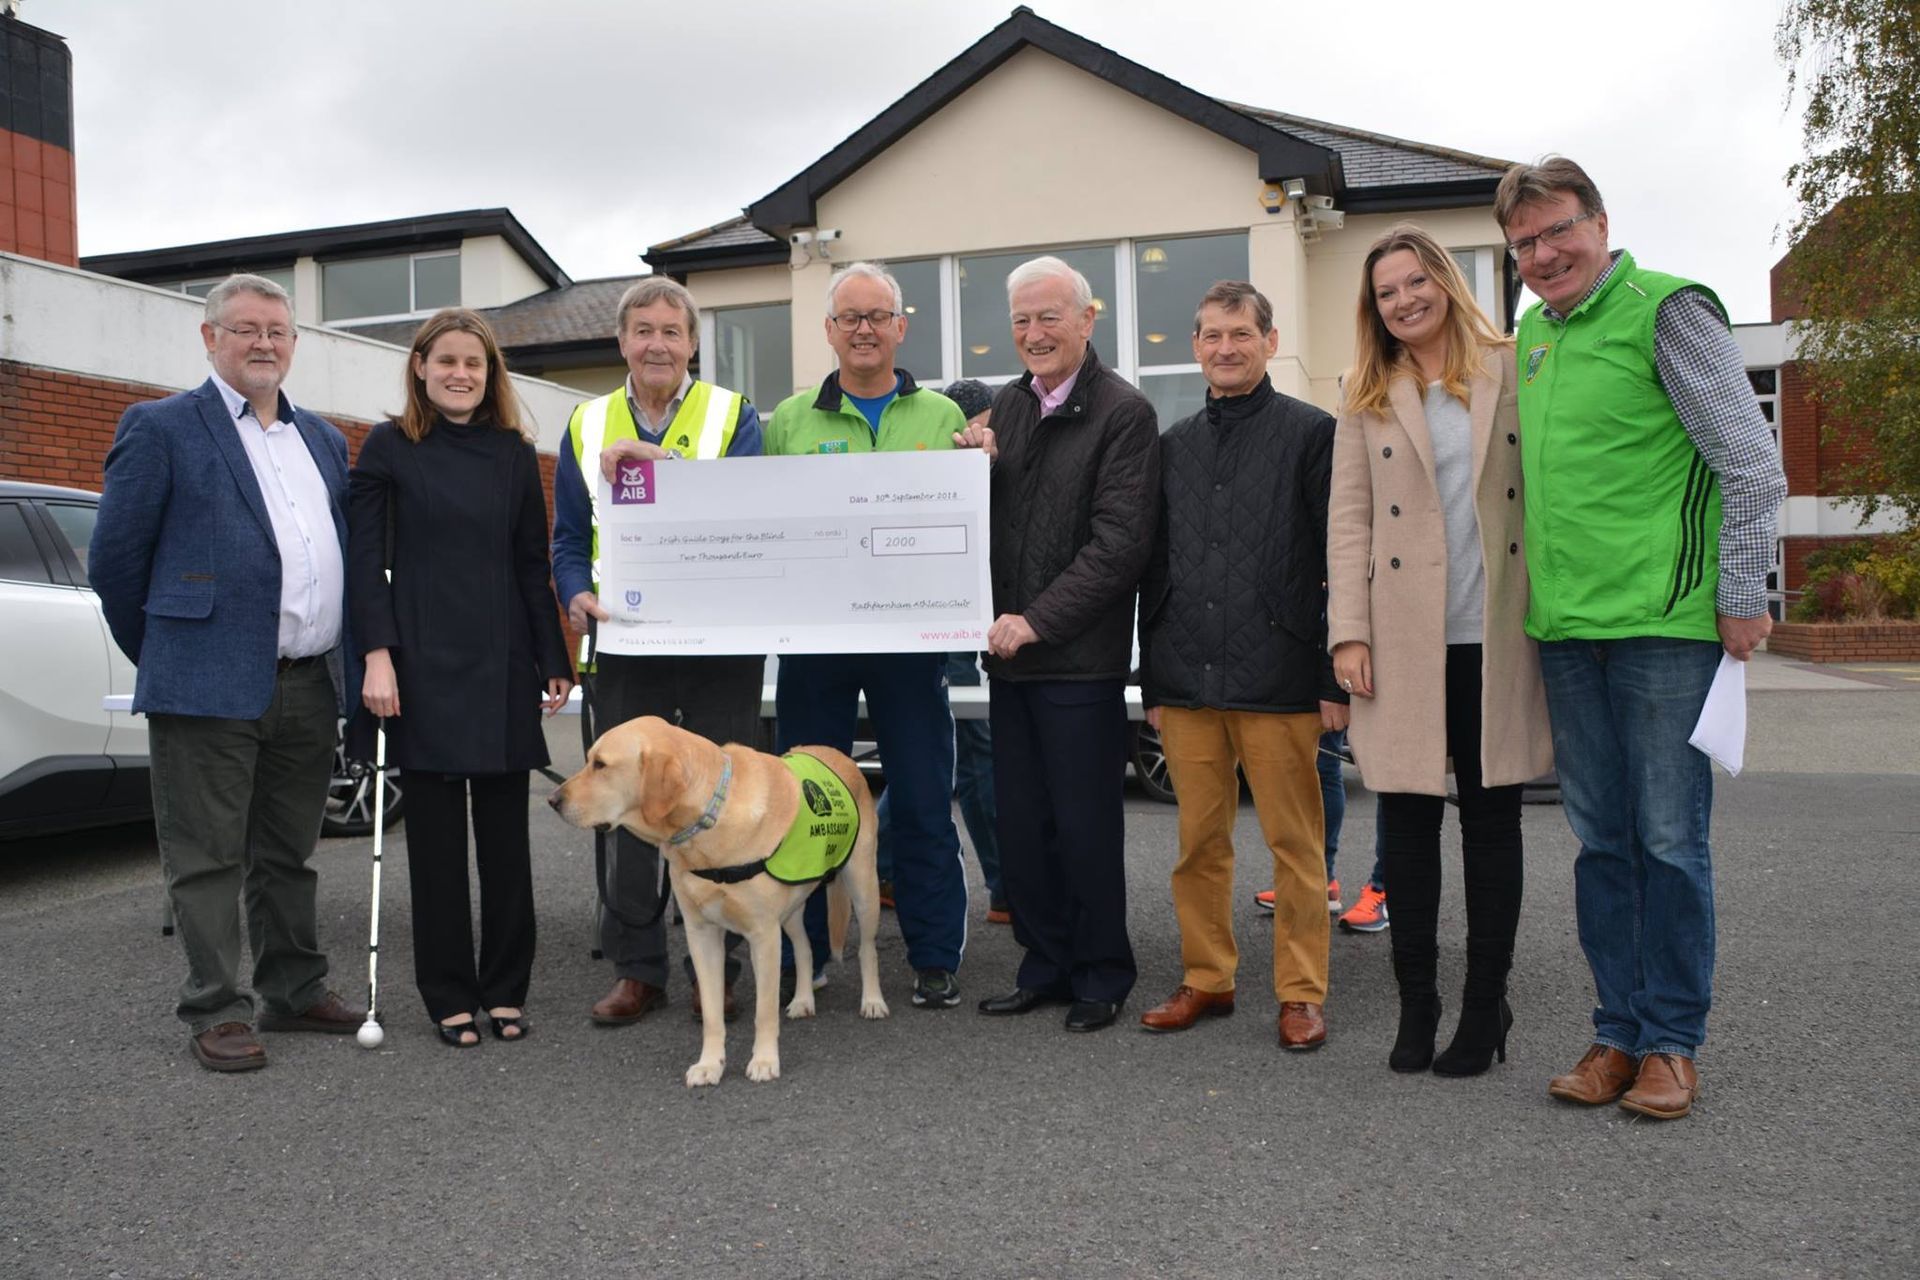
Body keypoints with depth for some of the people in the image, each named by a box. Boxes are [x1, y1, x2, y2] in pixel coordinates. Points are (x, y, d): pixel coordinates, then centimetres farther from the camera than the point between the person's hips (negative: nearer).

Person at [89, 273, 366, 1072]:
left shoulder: (324, 440, 16)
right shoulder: (161, 428, -2)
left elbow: (348, 554, 19)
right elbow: (114, 557, -1)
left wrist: (350, 666, 12)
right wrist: (160, 657, 5)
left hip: (311, 687, 6)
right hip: (211, 685, -5)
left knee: (288, 856, 16)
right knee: (208, 858, 2)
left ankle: (295, 992, 26)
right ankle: (215, 1013, 11)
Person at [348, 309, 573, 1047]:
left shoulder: (515, 453, 10)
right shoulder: (389, 448, 2)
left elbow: (533, 563, 9)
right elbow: (365, 559, -3)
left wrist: (554, 660, 4)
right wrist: (377, 654, -13)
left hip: (502, 663, 3)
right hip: (424, 661, -2)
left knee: (505, 828, 6)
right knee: (435, 832, 3)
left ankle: (506, 990, 17)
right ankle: (449, 995, 14)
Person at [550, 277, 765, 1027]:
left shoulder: (732, 416, 2)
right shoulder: (587, 426, 11)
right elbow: (568, 539, 13)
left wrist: (658, 457, -22)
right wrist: (578, 594, -7)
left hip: (719, 644, -2)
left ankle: (716, 970, 17)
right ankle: (636, 968, 19)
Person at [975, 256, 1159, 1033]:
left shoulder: (1123, 413, -8)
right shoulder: (1007, 406, 12)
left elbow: (1119, 544, -15)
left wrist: (1036, 621, -17)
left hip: (1080, 657, -6)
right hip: (1010, 649, 6)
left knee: (1086, 825, 3)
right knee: (1021, 825, 12)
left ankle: (1101, 977, 19)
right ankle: (1045, 967, 26)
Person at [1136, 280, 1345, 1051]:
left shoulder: (1311, 433, 0)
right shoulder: (1173, 446, 14)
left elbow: (1339, 562, -3)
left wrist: (1335, 678, -7)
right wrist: (1152, 677, 12)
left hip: (1278, 677, -4)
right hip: (1187, 678, 4)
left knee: (1294, 842, 3)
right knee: (1199, 840, 10)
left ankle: (1302, 993, 14)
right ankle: (1206, 978, 23)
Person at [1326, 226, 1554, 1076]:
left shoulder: (1514, 372, 7)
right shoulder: (1366, 394, 8)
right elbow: (1348, 520, 3)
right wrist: (1349, 632, -5)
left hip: (1497, 634, 0)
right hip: (1405, 637, 0)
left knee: (1492, 816, 6)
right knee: (1407, 817, 2)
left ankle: (1484, 1005, 16)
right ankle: (1415, 1000, 15)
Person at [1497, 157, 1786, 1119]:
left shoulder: (1666, 310, -5)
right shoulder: (1531, 335, 15)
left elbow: (1753, 466, -6)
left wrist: (1741, 600, -7)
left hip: (1663, 623, -6)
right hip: (1565, 627, 6)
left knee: (1669, 839, 1)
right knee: (1600, 839, 10)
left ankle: (1672, 1042, 13)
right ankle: (1617, 1032, 20)